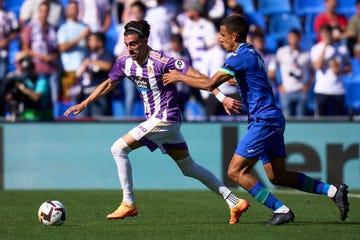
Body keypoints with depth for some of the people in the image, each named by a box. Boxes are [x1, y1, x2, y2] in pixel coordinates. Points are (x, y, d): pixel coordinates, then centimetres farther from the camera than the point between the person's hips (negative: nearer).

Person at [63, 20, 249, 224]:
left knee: (119, 149, -10)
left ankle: (129, 204, -2)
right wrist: (84, 104, 17)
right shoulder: (124, 61, 2)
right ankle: (234, 202, 17)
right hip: (154, 119, 8)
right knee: (189, 167, 12)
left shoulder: (161, 61, -21)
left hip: (165, 119, -8)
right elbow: (109, 84, 18)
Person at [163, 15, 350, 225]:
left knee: (236, 172, -8)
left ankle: (281, 210, -11)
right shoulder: (251, 54, 17)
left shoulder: (241, 56, -13)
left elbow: (210, 84, -18)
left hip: (264, 120, -10)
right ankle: (333, 190, 10)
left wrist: (179, 77, -6)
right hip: (273, 119, 10)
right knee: (277, 176, 13)